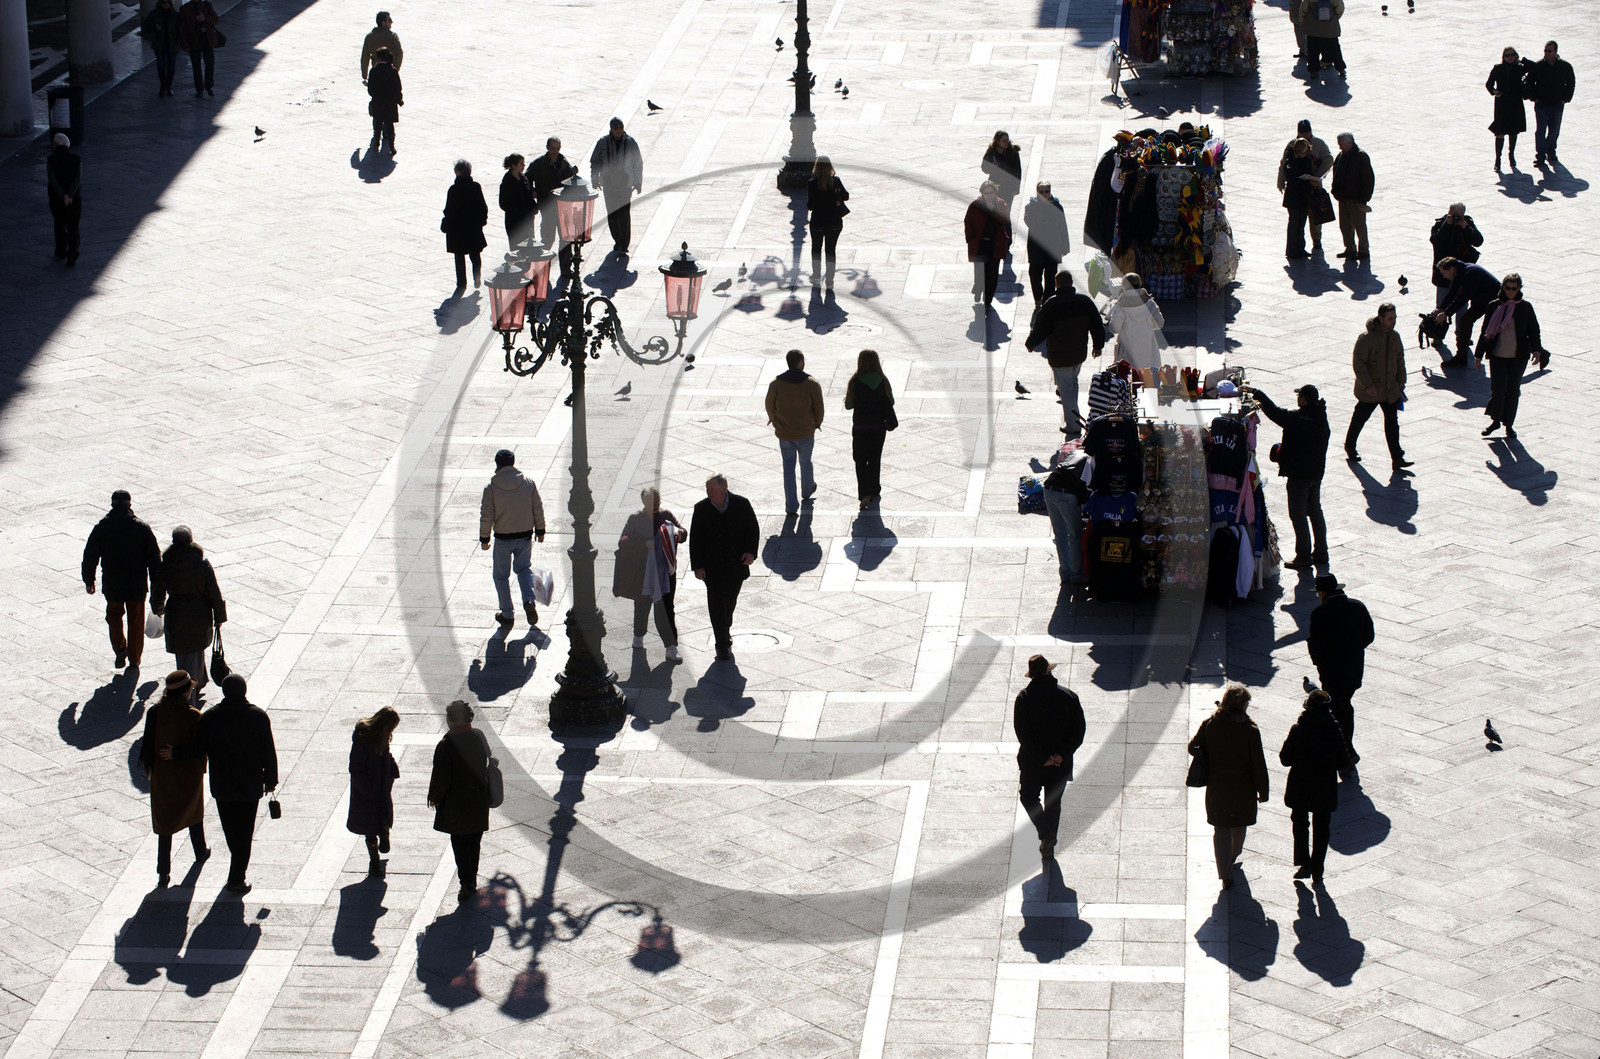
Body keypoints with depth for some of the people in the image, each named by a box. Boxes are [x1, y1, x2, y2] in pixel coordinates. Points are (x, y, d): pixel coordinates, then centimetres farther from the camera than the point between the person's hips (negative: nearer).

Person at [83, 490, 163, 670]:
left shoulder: (101, 528, -10)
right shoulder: (142, 528, -10)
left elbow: (90, 557, -3)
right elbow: (154, 558, -4)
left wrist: (89, 581, 9)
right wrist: (155, 583, 6)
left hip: (112, 586, 0)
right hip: (137, 585, 0)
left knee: (114, 614, 23)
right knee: (136, 621, 15)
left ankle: (120, 648, 6)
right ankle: (134, 659, 20)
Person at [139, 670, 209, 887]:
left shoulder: (155, 712, -17)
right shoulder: (193, 717, -23)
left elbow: (148, 743, -8)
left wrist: (148, 767, 7)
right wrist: (201, 767, 6)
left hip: (162, 774, 1)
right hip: (189, 775, -1)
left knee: (165, 820, 10)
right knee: (193, 811, 26)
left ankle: (163, 872, 7)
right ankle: (200, 853, 47)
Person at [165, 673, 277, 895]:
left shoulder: (210, 718, -12)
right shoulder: (259, 717, -13)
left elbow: (197, 750, -9)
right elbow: (268, 753, -7)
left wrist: (174, 754, 10)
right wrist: (270, 780, 7)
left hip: (222, 785, 1)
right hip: (250, 785, -1)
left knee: (230, 829, 20)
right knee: (244, 832, 6)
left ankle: (238, 868, 39)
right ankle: (236, 879, 4)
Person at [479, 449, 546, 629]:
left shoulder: (491, 488, -14)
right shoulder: (528, 483, -7)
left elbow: (486, 516, -12)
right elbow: (538, 509, 0)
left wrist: (484, 538, 1)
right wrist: (540, 530, 14)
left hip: (503, 539, -3)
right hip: (525, 537, 3)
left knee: (501, 576, 14)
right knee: (524, 568, 25)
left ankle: (507, 615, 19)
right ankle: (529, 601, 3)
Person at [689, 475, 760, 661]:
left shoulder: (742, 505, -6)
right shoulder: (702, 509, -6)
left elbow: (753, 529, 2)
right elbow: (695, 539, -3)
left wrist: (750, 551, -13)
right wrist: (697, 566, -8)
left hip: (736, 564, 1)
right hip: (713, 567, -1)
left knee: (730, 602, 15)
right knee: (717, 604, -3)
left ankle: (725, 631, 41)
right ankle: (723, 646, 3)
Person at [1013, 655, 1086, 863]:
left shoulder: (1024, 697, -11)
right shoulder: (1070, 696, -2)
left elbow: (1023, 733, -16)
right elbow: (1078, 732, -6)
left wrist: (1042, 758, -13)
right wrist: (1061, 755, -11)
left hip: (1032, 763, -3)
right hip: (1061, 763, 3)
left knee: (1029, 797, 16)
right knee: (1053, 802, 17)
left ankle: (1045, 833, -7)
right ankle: (1048, 848, 21)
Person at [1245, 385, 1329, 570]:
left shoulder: (1297, 418, -21)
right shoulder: (1321, 417, 4)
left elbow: (1274, 412, -21)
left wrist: (1256, 392, -13)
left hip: (1298, 474, -8)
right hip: (1317, 472, 8)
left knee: (1298, 514, 0)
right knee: (1315, 511, 18)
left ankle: (1303, 556, 2)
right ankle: (1320, 552, 24)